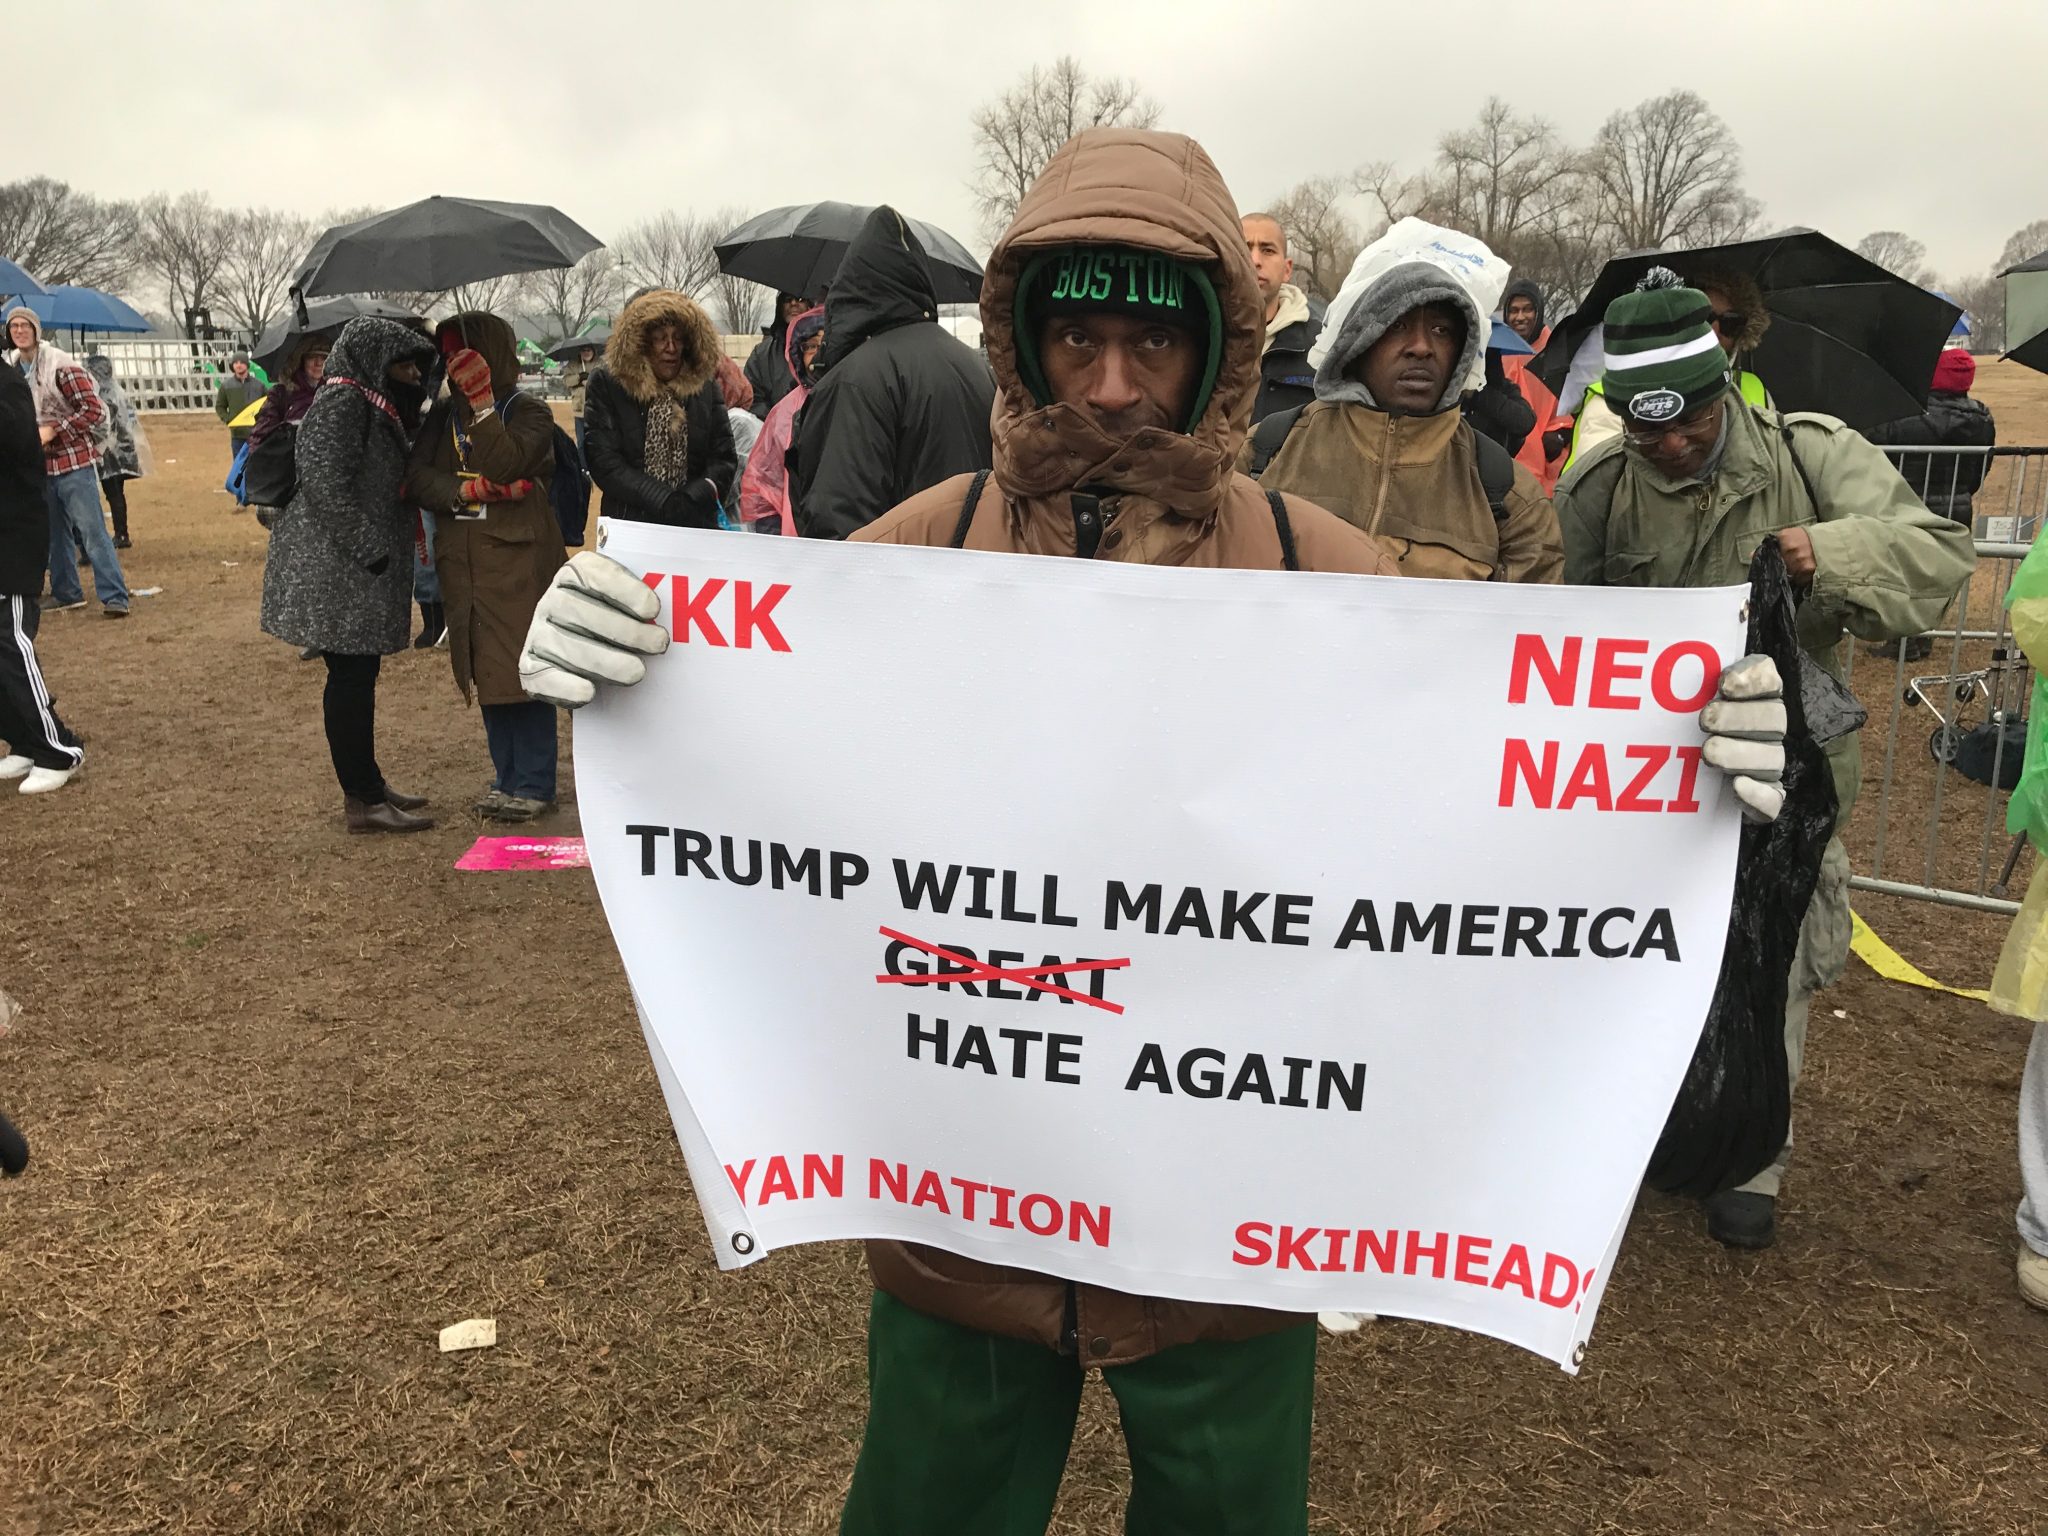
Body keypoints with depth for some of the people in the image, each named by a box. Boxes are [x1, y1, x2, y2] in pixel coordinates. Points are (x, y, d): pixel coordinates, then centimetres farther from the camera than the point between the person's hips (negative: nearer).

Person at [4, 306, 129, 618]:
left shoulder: (61, 365, -10)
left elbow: (93, 409, -14)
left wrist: (53, 430, -18)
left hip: (74, 461, -7)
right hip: (41, 464, 7)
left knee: (92, 531, -10)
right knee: (56, 534, 15)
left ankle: (115, 597, -11)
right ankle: (66, 593, 25)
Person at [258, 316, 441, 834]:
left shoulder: (371, 404, 17)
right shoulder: (342, 402, -14)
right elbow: (326, 484, -22)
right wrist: (370, 550, -22)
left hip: (359, 567, 10)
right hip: (338, 568, -10)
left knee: (358, 676, 15)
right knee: (350, 679, -5)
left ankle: (367, 784, 25)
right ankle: (363, 801, 0)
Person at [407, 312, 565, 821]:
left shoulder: (530, 413, 0)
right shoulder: (442, 416, 14)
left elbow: (504, 466, -17)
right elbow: (416, 476, 1)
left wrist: (482, 401, -16)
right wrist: (464, 491, -15)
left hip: (520, 560, -5)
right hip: (463, 563, 5)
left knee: (523, 670, -6)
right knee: (484, 674, 9)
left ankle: (534, 784, 2)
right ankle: (506, 778, 19)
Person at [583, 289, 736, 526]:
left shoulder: (705, 386, 8)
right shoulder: (606, 385, 1)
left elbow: (724, 458, 4)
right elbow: (603, 461, -8)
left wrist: (696, 498, -15)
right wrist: (663, 502, -18)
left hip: (695, 525, 2)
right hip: (630, 523, -2)